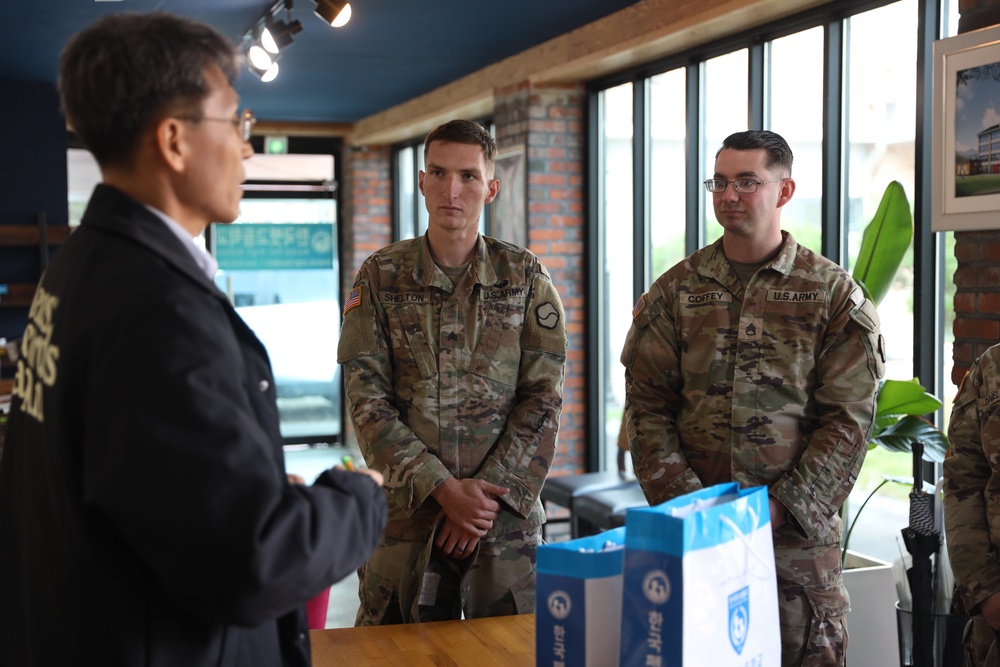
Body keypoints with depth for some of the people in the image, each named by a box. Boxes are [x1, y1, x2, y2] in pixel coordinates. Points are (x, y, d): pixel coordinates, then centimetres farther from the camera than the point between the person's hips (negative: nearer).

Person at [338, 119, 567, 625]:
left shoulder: (525, 277, 4)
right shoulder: (380, 277, 3)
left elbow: (544, 399, -1)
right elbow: (367, 400, -4)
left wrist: (489, 492, -11)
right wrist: (442, 489, -13)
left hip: (508, 517, 0)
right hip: (406, 515, 0)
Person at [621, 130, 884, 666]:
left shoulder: (834, 293, 2)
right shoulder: (675, 291, 8)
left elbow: (848, 417, -3)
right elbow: (647, 406, 3)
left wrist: (784, 506, -12)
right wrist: (686, 500, -9)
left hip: (800, 528, -1)